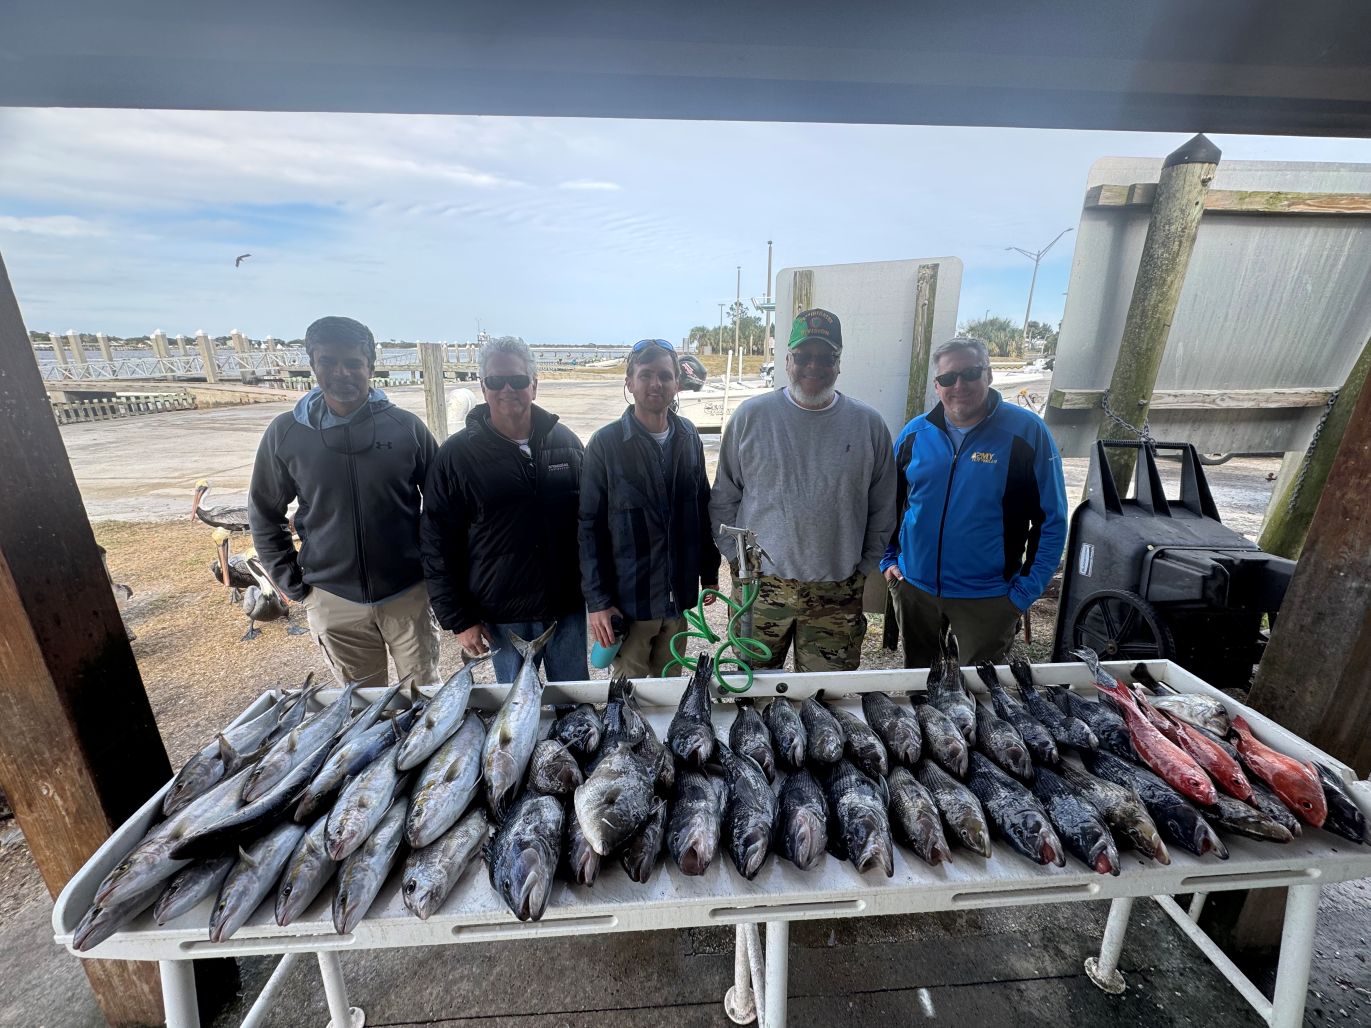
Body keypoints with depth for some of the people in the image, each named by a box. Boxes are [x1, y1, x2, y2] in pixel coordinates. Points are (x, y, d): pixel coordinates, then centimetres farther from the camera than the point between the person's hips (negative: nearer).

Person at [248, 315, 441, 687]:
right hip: (333, 601, 1)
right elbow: (265, 517, 7)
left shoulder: (406, 426, -7)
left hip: (408, 594, -1)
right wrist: (295, 586, 4)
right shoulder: (285, 433, -4)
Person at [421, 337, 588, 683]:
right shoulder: (456, 455, -6)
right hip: (503, 617, -2)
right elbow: (438, 546, -4)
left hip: (568, 608, 2)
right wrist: (458, 620, -6)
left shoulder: (565, 440, 1)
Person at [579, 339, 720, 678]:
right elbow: (590, 526, -9)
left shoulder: (689, 437, 3)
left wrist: (709, 572, 10)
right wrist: (597, 600, -11)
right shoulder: (606, 443, -9)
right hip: (628, 599, -3)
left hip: (680, 595, 4)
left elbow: (702, 507, 9)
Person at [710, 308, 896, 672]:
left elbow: (882, 509, 8)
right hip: (760, 584, 0)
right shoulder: (751, 416, -2)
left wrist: (864, 567, 6)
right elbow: (723, 499, 3)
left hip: (838, 593, 1)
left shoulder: (868, 424, 2)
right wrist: (737, 557, 0)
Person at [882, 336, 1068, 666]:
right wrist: (887, 559, 3)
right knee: (915, 678, 21)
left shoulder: (1026, 431, -10)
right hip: (912, 587, 3)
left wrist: (1025, 592, -10)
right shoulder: (916, 432, -1)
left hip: (988, 597, -3)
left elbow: (1052, 520, -7)